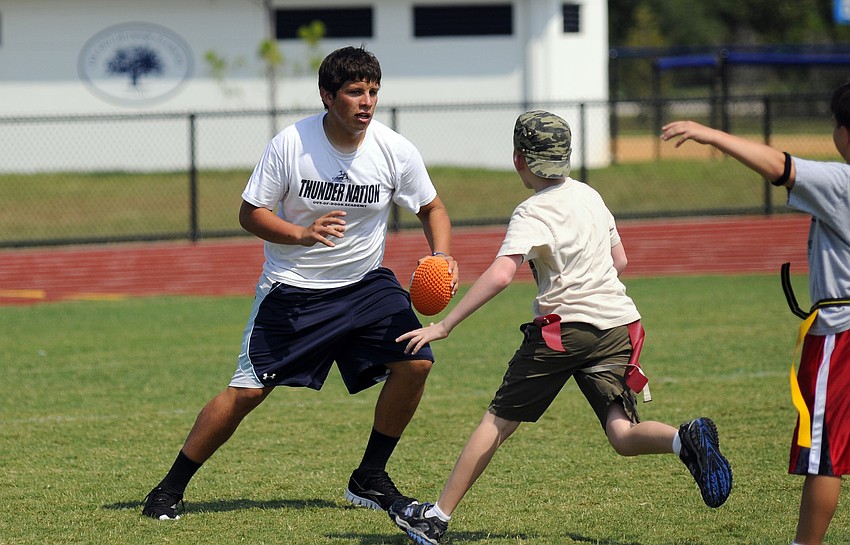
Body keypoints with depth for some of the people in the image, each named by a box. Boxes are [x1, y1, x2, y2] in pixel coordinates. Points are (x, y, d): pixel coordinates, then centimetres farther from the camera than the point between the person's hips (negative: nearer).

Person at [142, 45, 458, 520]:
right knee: (247, 391, -8)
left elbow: (432, 209, 5)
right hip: (293, 287, -3)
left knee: (415, 363, -16)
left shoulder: (395, 151, -10)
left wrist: (443, 256, -14)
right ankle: (171, 488, 7)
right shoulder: (289, 146, -16)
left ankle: (370, 480, 2)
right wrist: (303, 235, -26)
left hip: (365, 283, 3)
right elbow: (250, 213, -8)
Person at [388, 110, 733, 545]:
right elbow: (619, 260, 23)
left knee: (498, 421, 5)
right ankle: (686, 439, -34)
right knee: (623, 435, -3)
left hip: (562, 328, -5)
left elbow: (500, 275, -21)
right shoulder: (589, 195, 13)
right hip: (618, 323, 5)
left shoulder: (533, 213, -8)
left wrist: (444, 325, -20)